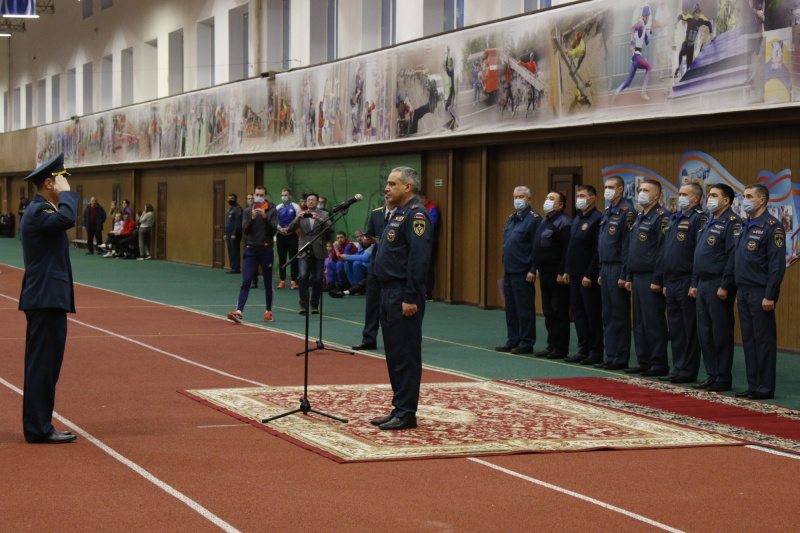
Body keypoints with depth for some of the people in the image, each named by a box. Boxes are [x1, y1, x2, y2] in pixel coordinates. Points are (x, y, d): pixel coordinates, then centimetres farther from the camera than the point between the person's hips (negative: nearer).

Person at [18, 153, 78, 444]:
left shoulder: (39, 210, 18)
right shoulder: (38, 212, -15)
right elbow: (67, 218, -36)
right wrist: (66, 193, -19)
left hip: (47, 300, 11)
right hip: (46, 300, -11)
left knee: (44, 365, 13)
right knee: (43, 365, -7)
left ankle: (39, 426, 18)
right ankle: (38, 429, -4)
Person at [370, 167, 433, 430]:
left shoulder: (416, 215, -14)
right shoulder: (399, 214, 18)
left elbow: (418, 259, -22)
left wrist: (410, 298, -24)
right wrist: (388, 296, 19)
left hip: (403, 297, -10)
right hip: (390, 294, 10)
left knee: (405, 355, -6)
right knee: (394, 354, 13)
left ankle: (406, 414, -3)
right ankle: (398, 410, 19)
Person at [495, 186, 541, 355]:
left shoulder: (534, 219, -10)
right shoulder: (511, 219, 16)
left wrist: (532, 270, -17)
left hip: (523, 273, -8)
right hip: (508, 271, 8)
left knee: (524, 309, -3)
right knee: (511, 308, 12)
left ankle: (527, 343, 3)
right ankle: (513, 340, 19)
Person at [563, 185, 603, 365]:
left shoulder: (597, 219, -12)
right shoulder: (576, 220, 16)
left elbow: (598, 251, -17)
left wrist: (590, 275, -18)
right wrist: (567, 271, 14)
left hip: (589, 278, -9)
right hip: (575, 276, 9)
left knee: (593, 315, -3)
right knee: (579, 313, 10)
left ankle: (596, 352, 2)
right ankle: (583, 349, 17)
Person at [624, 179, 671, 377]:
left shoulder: (661, 217, -11)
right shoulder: (640, 217, 18)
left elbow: (663, 250, -16)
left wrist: (657, 280, -19)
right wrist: (629, 277, 17)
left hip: (651, 279, -9)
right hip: (637, 277, 9)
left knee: (654, 323, -6)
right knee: (639, 322, 11)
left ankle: (659, 364, -1)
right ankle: (643, 361, 16)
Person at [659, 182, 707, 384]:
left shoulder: (699, 218, -10)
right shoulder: (673, 219, 17)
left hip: (687, 282, -9)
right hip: (671, 282, 9)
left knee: (690, 329, -3)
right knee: (675, 328, 12)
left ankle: (688, 371, 1)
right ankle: (678, 368, 18)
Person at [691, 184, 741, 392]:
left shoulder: (731, 223, -11)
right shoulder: (708, 224, 18)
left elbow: (733, 257, -18)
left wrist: (725, 286, -21)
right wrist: (694, 283, 17)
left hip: (719, 286, -9)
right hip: (703, 285, 9)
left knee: (721, 333, -3)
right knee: (704, 332, 10)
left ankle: (723, 379, 2)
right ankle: (712, 375, 17)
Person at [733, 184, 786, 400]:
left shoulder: (771, 226, -11)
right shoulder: (746, 226, 15)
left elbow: (777, 264, -16)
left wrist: (770, 296, -19)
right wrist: (739, 292, 16)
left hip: (760, 293, -8)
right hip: (744, 292, 8)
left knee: (764, 340, -3)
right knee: (749, 340, 10)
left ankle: (765, 388, 2)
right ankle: (754, 386, 16)